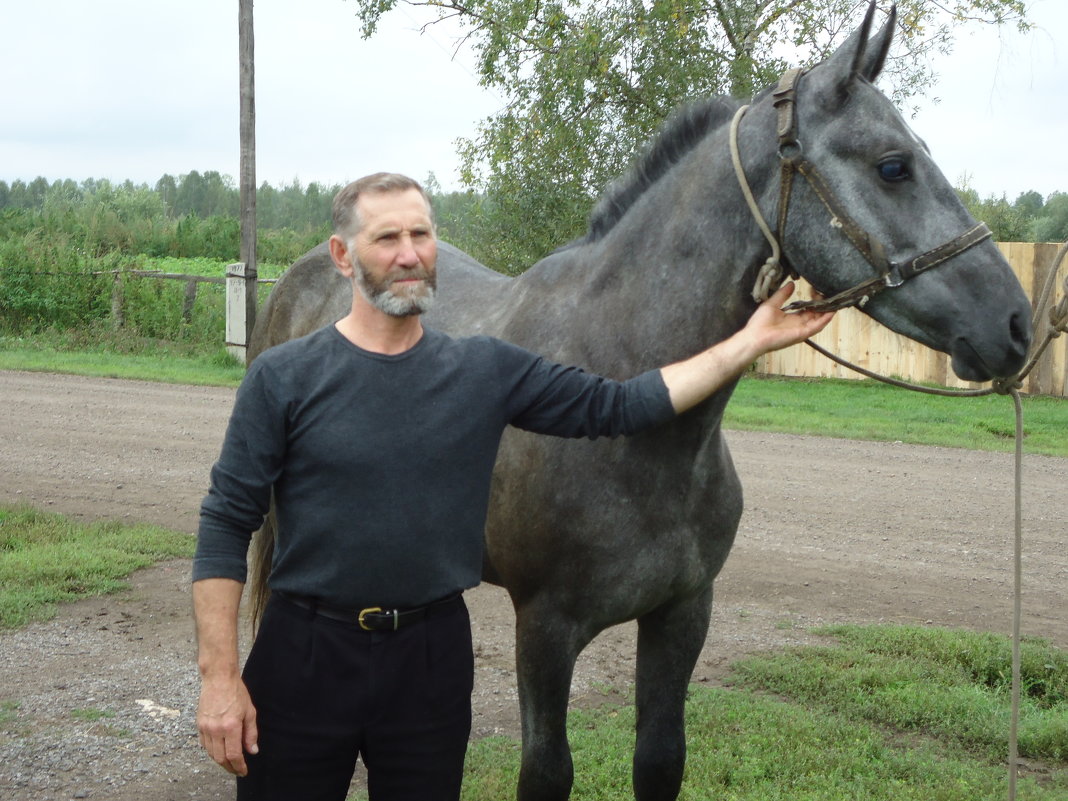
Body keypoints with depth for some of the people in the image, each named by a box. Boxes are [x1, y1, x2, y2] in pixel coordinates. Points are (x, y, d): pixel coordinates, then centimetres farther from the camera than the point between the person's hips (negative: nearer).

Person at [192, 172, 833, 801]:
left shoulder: (488, 371, 1)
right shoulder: (285, 377, -6)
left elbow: (618, 406, 1)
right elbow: (227, 524, -6)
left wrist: (751, 341, -3)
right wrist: (219, 674, -12)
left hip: (433, 656, 2)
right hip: (305, 656, -2)